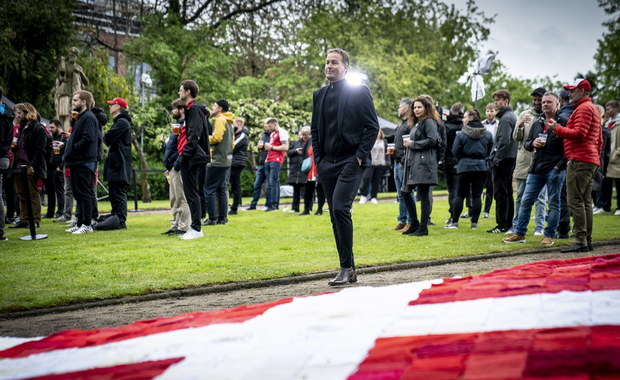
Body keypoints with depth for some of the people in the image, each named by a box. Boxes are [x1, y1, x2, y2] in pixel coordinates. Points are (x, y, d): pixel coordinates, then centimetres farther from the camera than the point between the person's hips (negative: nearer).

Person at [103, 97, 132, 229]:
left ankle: (121, 221, -13)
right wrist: (108, 141, 1)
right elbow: (108, 141, 22)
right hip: (115, 163, 11)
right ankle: (115, 217, 17)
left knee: (119, 193, -12)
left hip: (119, 164, -11)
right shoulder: (119, 122, 23)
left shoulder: (122, 122, -11)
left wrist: (104, 137, 1)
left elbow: (107, 139, -19)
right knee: (114, 193, 13)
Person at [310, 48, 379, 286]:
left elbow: (373, 126, -5)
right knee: (335, 214, 7)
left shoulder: (359, 92, -2)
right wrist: (318, 158, 10)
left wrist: (360, 155, -12)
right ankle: (348, 270, 14)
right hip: (327, 164, 6)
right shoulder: (319, 95, 14)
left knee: (340, 209, -20)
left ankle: (347, 268, -11)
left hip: (351, 161, -6)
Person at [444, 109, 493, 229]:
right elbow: (489, 151, 7)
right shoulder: (487, 134, 2)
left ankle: (454, 222, 4)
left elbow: (455, 152, -6)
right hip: (482, 167, 3)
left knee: (459, 195, 5)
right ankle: (474, 222, 3)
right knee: (477, 195, 5)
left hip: (465, 167, -3)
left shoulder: (461, 134, -9)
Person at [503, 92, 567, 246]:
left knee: (553, 203, 2)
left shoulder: (563, 123, -3)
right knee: (526, 201, 4)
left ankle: (549, 235, 10)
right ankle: (519, 234, 11)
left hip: (555, 170, -6)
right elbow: (526, 143, 20)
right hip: (536, 169, 6)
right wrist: (533, 143, -3)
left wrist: (560, 165, -14)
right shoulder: (537, 124, 16)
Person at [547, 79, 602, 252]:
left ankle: (580, 240, -15)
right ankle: (587, 241, 12)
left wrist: (557, 129, -12)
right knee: (586, 201, 10)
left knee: (575, 201, -12)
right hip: (591, 160, 11)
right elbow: (599, 140, 27)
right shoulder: (593, 109, 25)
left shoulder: (584, 108, -9)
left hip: (579, 160, -11)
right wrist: (597, 158, 27)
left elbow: (579, 133, -21)